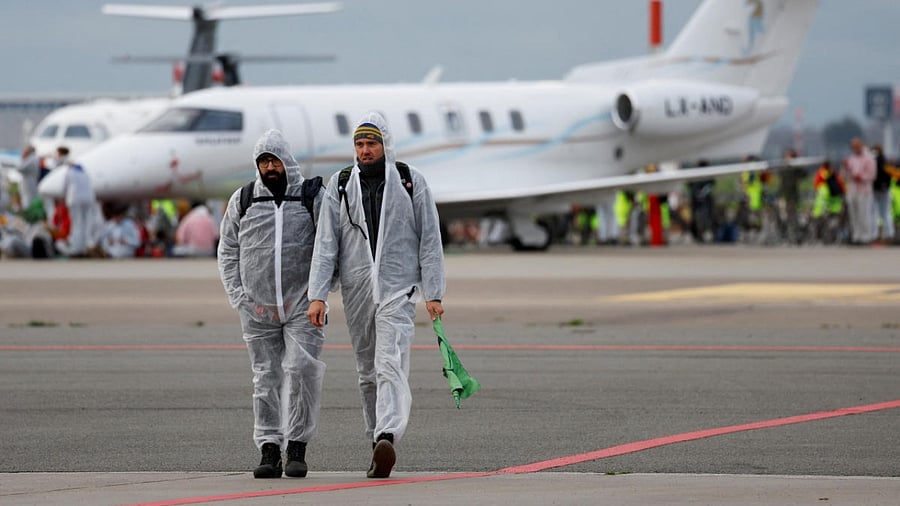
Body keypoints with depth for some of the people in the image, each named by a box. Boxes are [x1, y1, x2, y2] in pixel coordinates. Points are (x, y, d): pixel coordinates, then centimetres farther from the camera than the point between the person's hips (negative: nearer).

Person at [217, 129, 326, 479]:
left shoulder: (313, 197, 2)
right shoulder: (242, 201, 8)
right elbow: (228, 251, 13)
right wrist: (239, 297, 2)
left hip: (302, 305, -2)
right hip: (258, 307, 2)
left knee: (301, 369, -14)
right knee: (265, 378, 3)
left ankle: (297, 447, -5)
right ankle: (269, 449, 7)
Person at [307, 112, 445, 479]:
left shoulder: (411, 182, 3)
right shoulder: (340, 186, 7)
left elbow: (430, 240, 3)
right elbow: (326, 244, 4)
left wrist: (433, 293, -3)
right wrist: (318, 295, -6)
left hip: (398, 289, -3)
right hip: (356, 291, 3)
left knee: (391, 365, -19)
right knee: (368, 373, 8)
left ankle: (387, 438, -34)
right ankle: (379, 446, 17)